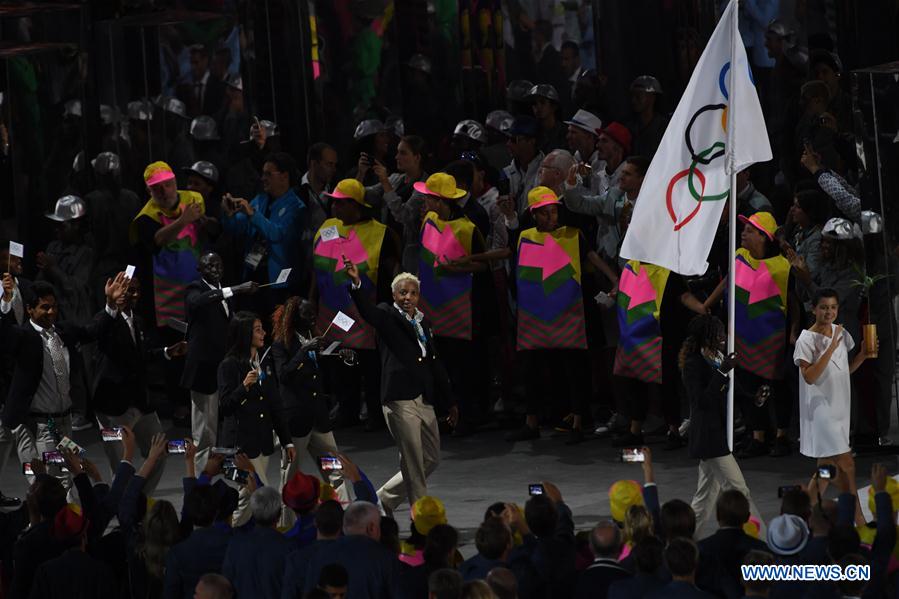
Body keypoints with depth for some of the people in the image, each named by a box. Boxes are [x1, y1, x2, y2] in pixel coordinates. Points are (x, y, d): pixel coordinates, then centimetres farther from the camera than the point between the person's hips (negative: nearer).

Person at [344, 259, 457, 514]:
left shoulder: (422, 322, 18)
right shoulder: (388, 316, -1)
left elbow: (434, 364, 22)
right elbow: (368, 311, -24)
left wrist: (449, 402, 23)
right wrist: (356, 284, -43)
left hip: (424, 401, 8)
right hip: (400, 398, -8)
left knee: (431, 459, 14)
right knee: (413, 463, -5)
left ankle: (384, 499, 25)